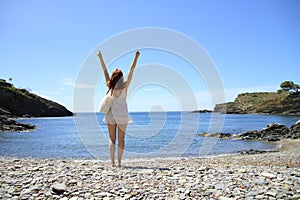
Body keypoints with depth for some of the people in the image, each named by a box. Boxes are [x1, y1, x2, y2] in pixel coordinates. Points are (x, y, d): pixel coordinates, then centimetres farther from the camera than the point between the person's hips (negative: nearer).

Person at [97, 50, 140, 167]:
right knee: (121, 139, 7)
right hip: (122, 115, -2)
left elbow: (105, 70, 2)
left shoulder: (110, 86, -4)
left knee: (112, 139, 8)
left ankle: (112, 162, 4)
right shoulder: (125, 86, -9)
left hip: (111, 115, 2)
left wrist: (100, 57, 9)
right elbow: (131, 70, -13)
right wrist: (136, 57, -15)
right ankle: (119, 162, 6)